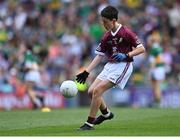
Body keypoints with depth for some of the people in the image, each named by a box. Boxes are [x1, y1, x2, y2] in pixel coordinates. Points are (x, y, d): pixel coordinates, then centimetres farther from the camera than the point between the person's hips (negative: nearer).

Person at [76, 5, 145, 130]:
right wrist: (86, 72, 6)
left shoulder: (126, 33, -11)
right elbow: (99, 56, 13)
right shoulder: (107, 37, 9)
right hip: (110, 65, 8)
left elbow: (141, 49, -10)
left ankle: (89, 123, -11)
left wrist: (126, 56, -23)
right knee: (91, 91, 3)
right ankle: (106, 113, 28)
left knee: (97, 90, -17)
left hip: (123, 65, -8)